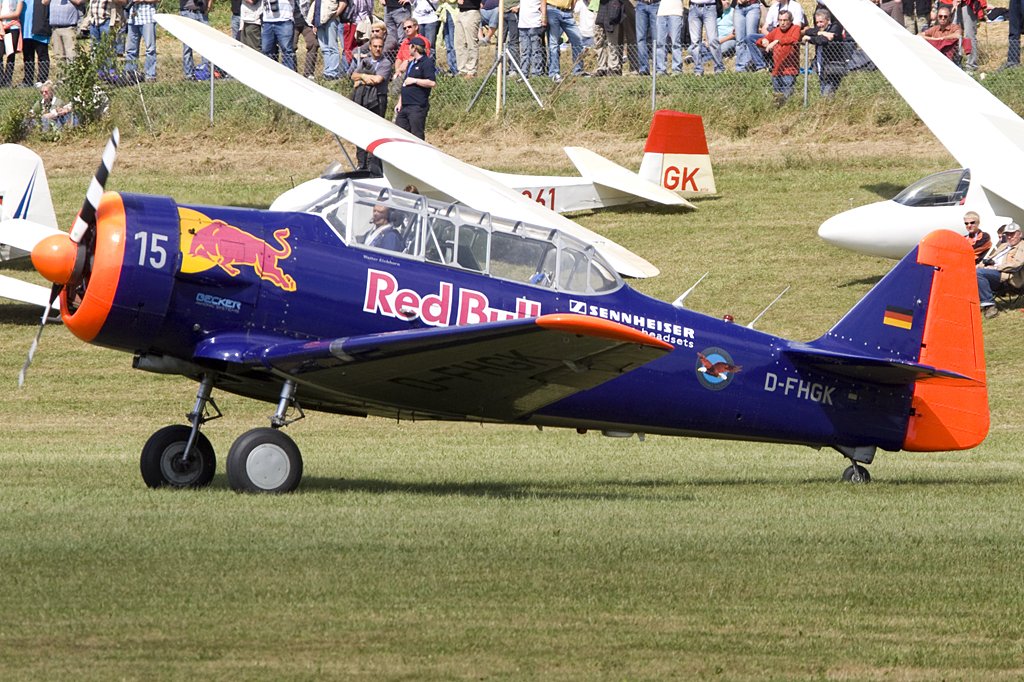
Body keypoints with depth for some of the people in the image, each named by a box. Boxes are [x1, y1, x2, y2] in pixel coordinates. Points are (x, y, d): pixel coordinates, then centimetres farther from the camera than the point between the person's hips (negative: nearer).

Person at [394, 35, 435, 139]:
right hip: (405, 106, 9)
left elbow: (432, 83, -20)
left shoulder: (427, 63, -8)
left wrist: (414, 80, -13)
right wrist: (400, 103, 20)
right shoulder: (411, 64, 21)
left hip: (418, 106, -9)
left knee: (417, 135, -7)